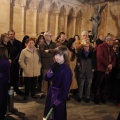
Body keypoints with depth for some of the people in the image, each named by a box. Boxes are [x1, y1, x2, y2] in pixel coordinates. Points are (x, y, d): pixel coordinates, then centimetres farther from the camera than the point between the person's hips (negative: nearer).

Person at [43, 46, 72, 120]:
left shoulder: (66, 70, -22)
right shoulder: (54, 65, -2)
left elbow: (66, 89, -20)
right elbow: (47, 78, 1)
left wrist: (58, 101, -19)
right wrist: (51, 71, -17)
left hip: (59, 97, -7)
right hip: (51, 93, 7)